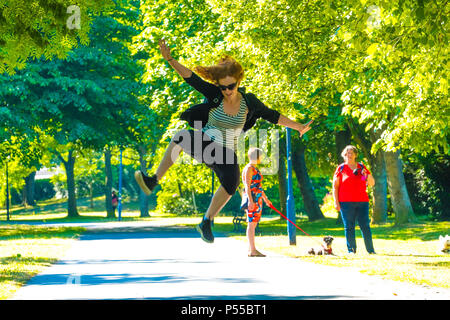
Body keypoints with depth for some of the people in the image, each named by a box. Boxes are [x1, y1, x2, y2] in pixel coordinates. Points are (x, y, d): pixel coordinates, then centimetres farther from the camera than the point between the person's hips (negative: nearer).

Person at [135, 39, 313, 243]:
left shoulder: (248, 102, -6)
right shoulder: (215, 95, -10)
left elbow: (272, 116, 5)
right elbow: (191, 78, -17)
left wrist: (298, 127, 8)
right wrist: (169, 59, -29)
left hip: (225, 153, 1)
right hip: (204, 142, -1)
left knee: (231, 183, -28)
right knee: (181, 137, -34)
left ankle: (206, 223, -12)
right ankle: (153, 181, -36)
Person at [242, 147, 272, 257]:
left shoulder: (255, 169, 20)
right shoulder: (249, 168, -10)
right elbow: (247, 186, -18)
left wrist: (265, 199, 30)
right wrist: (250, 201, -25)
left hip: (257, 200, 10)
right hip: (252, 199, -10)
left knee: (253, 225, 9)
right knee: (251, 224, -10)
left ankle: (250, 250, 10)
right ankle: (252, 250, -13)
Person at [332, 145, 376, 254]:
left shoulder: (362, 167, 13)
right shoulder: (341, 168, 7)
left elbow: (372, 183, 15)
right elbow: (335, 186, 6)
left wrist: (367, 174, -6)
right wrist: (336, 202, -3)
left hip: (362, 201, 2)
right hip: (346, 203, -2)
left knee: (365, 226, -1)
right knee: (349, 227, -1)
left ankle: (371, 250, 4)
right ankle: (351, 250, 4)